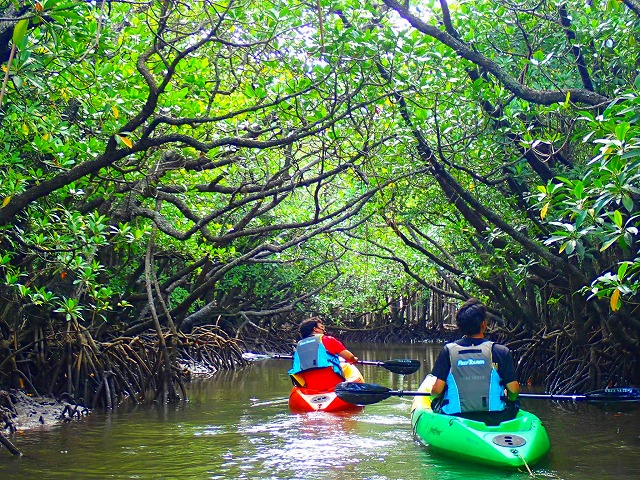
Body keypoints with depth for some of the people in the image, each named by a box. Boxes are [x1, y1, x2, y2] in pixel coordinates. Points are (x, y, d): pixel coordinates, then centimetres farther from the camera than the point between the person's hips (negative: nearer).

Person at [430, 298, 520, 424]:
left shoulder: (448, 351, -1)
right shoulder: (501, 351, -3)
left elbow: (437, 389, -5)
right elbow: (513, 390, -4)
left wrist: (433, 395, 19)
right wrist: (509, 398, 20)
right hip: (495, 419, 0)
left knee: (436, 400, 29)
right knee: (513, 402, 29)